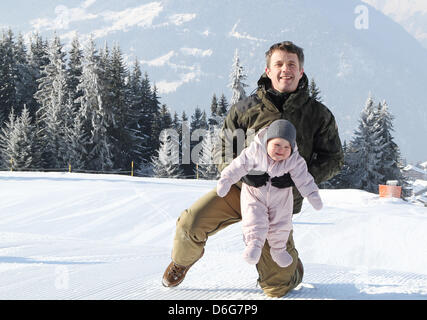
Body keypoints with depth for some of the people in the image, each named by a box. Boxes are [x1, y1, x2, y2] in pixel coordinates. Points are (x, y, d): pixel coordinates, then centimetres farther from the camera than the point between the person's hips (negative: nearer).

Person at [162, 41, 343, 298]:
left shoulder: (319, 115, -2)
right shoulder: (247, 109, -2)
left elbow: (334, 159, 1)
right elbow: (223, 151, 3)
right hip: (239, 188, 1)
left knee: (277, 286, -2)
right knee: (191, 223, -21)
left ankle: (292, 270, 38)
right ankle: (182, 262, 15)